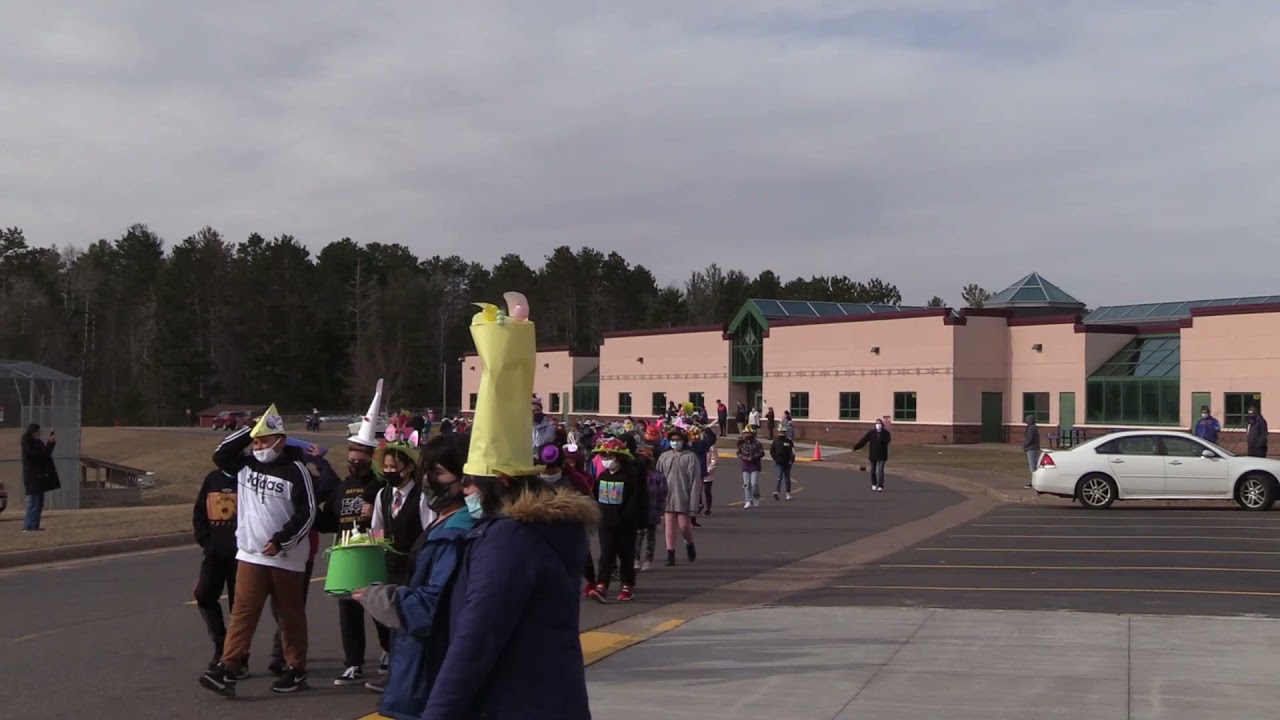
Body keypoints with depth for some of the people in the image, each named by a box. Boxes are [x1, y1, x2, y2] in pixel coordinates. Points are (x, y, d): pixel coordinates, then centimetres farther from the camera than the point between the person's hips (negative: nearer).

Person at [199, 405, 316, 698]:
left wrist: (280, 541, -18)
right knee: (243, 611, -2)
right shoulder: (246, 466, 9)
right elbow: (220, 456, 8)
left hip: (286, 558, -4)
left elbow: (306, 513, -12)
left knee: (291, 614, 7)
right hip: (250, 555, 4)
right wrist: (248, 431, 3)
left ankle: (296, 671, 16)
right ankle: (228, 669, -6)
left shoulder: (295, 471, -9)